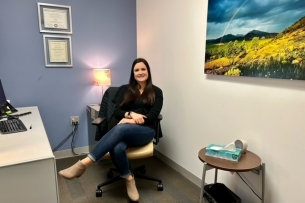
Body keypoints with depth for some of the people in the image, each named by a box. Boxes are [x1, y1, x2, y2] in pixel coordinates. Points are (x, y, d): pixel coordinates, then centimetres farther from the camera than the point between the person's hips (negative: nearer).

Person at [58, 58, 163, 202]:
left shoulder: (156, 92, 10)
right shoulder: (125, 89, 16)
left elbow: (153, 116, -2)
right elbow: (116, 112, 5)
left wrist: (132, 120, -14)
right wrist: (131, 114, -14)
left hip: (145, 130, -2)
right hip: (125, 130, 2)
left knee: (120, 128, -37)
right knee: (117, 148, -35)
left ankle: (84, 163, -37)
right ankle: (129, 179, -9)